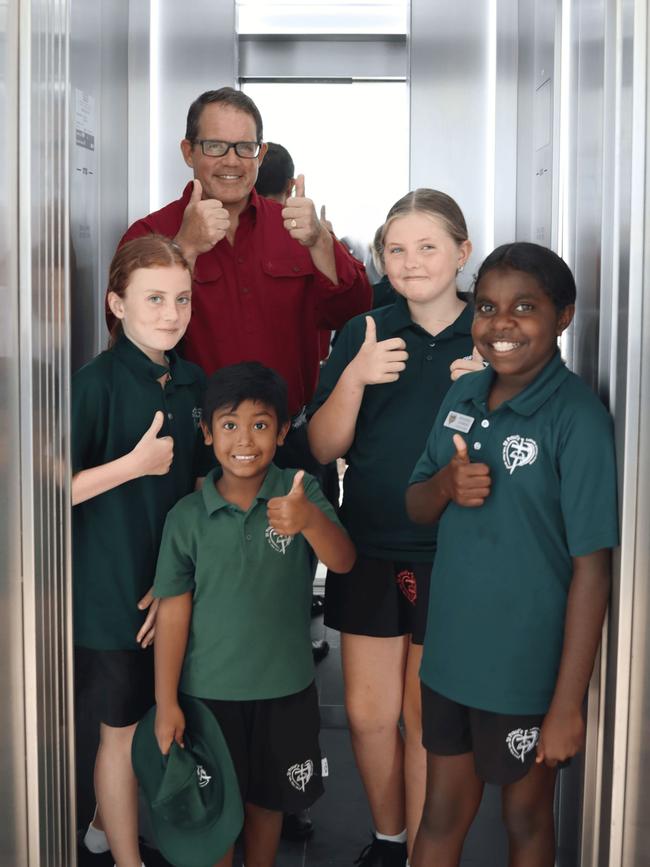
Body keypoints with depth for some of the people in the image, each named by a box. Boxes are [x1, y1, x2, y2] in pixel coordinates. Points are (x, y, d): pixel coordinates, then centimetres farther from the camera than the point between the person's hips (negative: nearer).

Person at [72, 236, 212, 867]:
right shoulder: (98, 383, -17)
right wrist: (136, 464, -23)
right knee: (124, 727, 9)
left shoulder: (192, 382, 3)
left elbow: (197, 488, 9)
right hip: (111, 591, -6)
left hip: (172, 588, 6)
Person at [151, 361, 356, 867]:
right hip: (209, 692, -1)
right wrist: (166, 704, -5)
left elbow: (343, 561, -23)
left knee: (267, 802, 18)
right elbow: (174, 613, -6)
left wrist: (310, 519, -44)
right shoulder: (187, 517, -9)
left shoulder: (300, 492, -9)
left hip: (285, 689, 1)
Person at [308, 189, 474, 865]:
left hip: (453, 554, -2)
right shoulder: (364, 334, 2)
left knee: (426, 716, 7)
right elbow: (325, 448, -1)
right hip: (369, 549, 2)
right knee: (367, 713, 10)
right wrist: (354, 377, -17)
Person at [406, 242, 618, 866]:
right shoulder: (461, 398, 1)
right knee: (442, 813, 20)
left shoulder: (577, 419, -18)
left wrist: (568, 705, -16)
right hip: (448, 656, 5)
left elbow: (591, 568, -17)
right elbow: (416, 509, 10)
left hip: (526, 672, -5)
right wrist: (446, 484, -14)